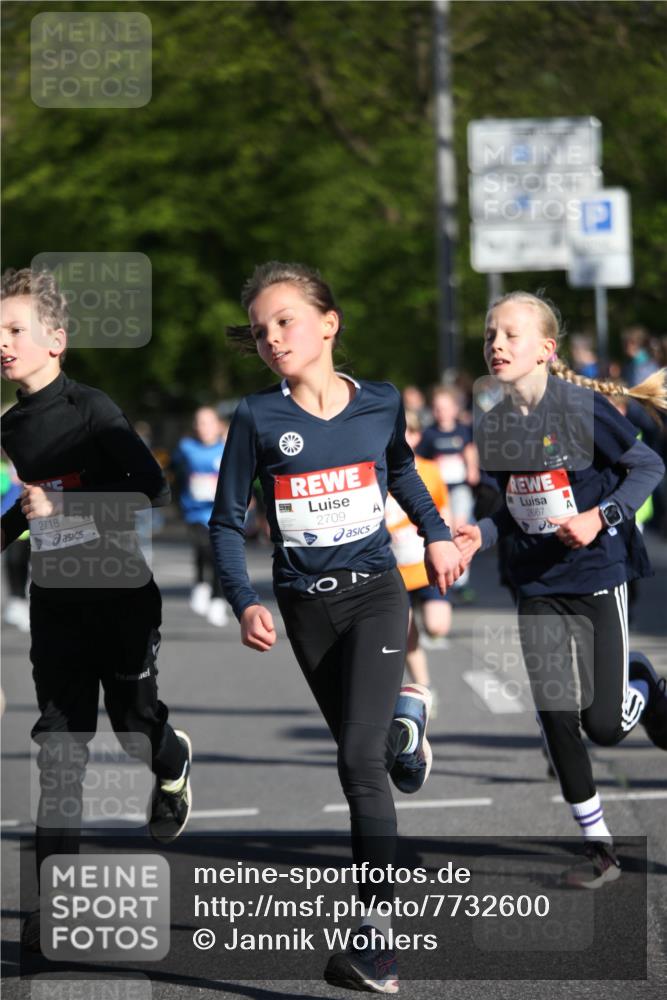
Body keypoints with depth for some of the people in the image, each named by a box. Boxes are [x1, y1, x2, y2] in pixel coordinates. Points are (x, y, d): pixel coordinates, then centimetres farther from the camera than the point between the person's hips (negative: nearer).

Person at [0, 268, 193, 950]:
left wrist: (64, 507, -23)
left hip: (119, 592, -5)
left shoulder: (91, 409, -13)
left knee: (136, 726, 7)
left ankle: (173, 764, 45)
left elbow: (153, 489, -19)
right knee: (60, 741, -2)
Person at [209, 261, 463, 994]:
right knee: (360, 751, 18)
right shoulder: (257, 419, -9)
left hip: (374, 593, -2)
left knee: (360, 757, -16)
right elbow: (226, 521, -4)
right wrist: (245, 603, -17)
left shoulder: (381, 405, -5)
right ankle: (405, 713, 57)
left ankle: (376, 934, -18)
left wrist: (436, 533, 8)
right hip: (305, 605, 2)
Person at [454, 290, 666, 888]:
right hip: (538, 587, 5)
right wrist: (481, 535, -5)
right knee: (556, 721, -2)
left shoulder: (581, 407, -16)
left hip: (597, 576, -4)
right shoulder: (492, 427, 1)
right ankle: (599, 846, 11)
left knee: (606, 726, -3)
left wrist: (602, 517, -21)